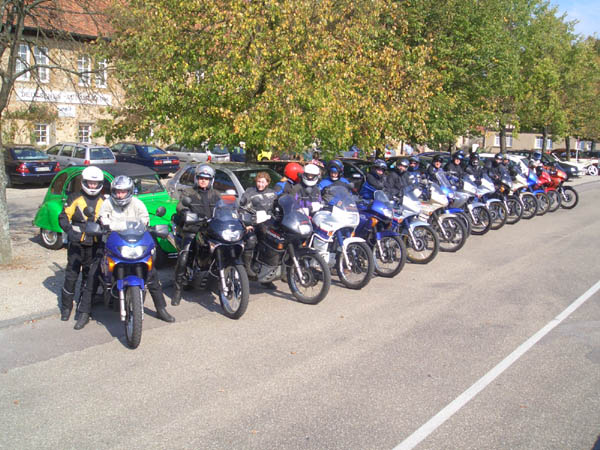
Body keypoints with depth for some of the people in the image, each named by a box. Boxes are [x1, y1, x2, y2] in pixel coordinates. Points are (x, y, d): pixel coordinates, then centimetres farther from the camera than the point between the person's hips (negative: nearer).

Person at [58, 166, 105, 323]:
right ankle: (66, 307, 11)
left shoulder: (103, 201, 8)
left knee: (90, 276, 12)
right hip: (77, 244, -3)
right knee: (71, 276, -1)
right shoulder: (75, 198, -1)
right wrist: (70, 231, -19)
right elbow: (63, 217, -3)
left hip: (95, 245, 3)